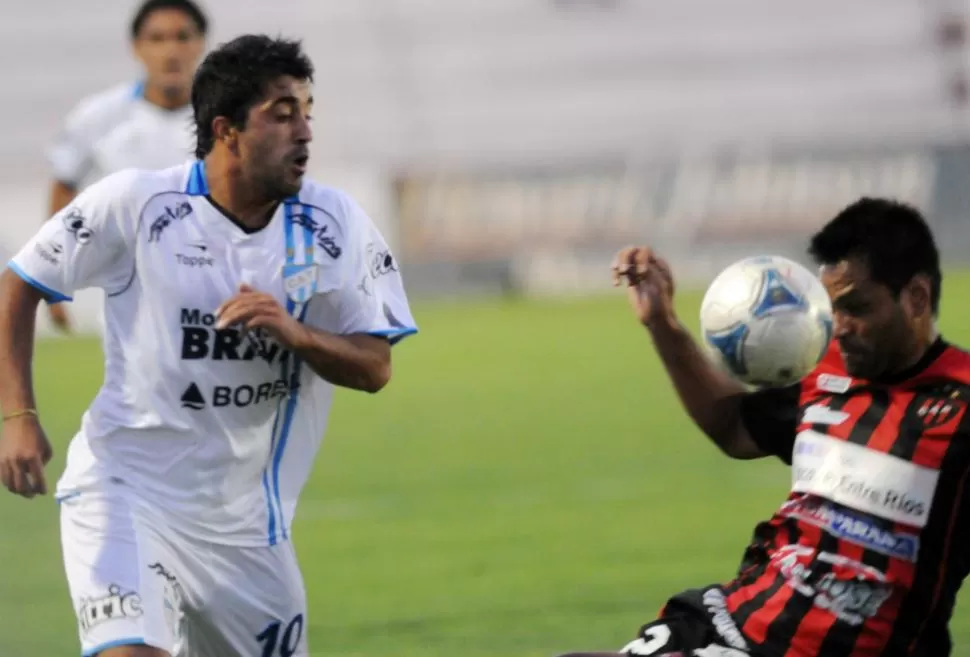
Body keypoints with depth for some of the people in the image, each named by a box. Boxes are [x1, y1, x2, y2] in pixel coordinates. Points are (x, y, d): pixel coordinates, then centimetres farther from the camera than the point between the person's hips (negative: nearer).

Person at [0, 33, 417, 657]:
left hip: (247, 520, 4)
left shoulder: (336, 225, -3)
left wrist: (292, 332, -21)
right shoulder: (134, 203, -11)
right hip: (125, 488, -4)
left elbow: (375, 367, -1)